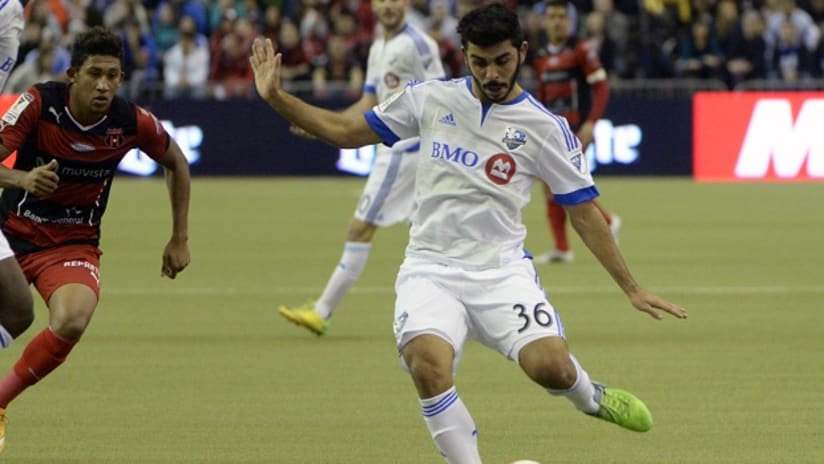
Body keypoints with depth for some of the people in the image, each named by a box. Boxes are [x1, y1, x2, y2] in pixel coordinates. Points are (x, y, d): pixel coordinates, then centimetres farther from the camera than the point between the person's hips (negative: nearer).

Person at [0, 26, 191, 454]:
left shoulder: (133, 122, -12)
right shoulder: (39, 105, -18)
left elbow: (175, 163, 9)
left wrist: (179, 240, 9)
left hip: (73, 242, 0)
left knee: (71, 322, -28)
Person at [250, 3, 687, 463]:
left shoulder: (546, 128, 0)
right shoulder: (431, 99, 5)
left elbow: (584, 213, 5)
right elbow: (346, 131, 13)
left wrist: (632, 289, 4)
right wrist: (277, 97, 2)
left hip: (502, 270, -1)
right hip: (431, 269, 1)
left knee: (551, 367, -24)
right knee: (429, 366, -30)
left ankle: (592, 398, 15)